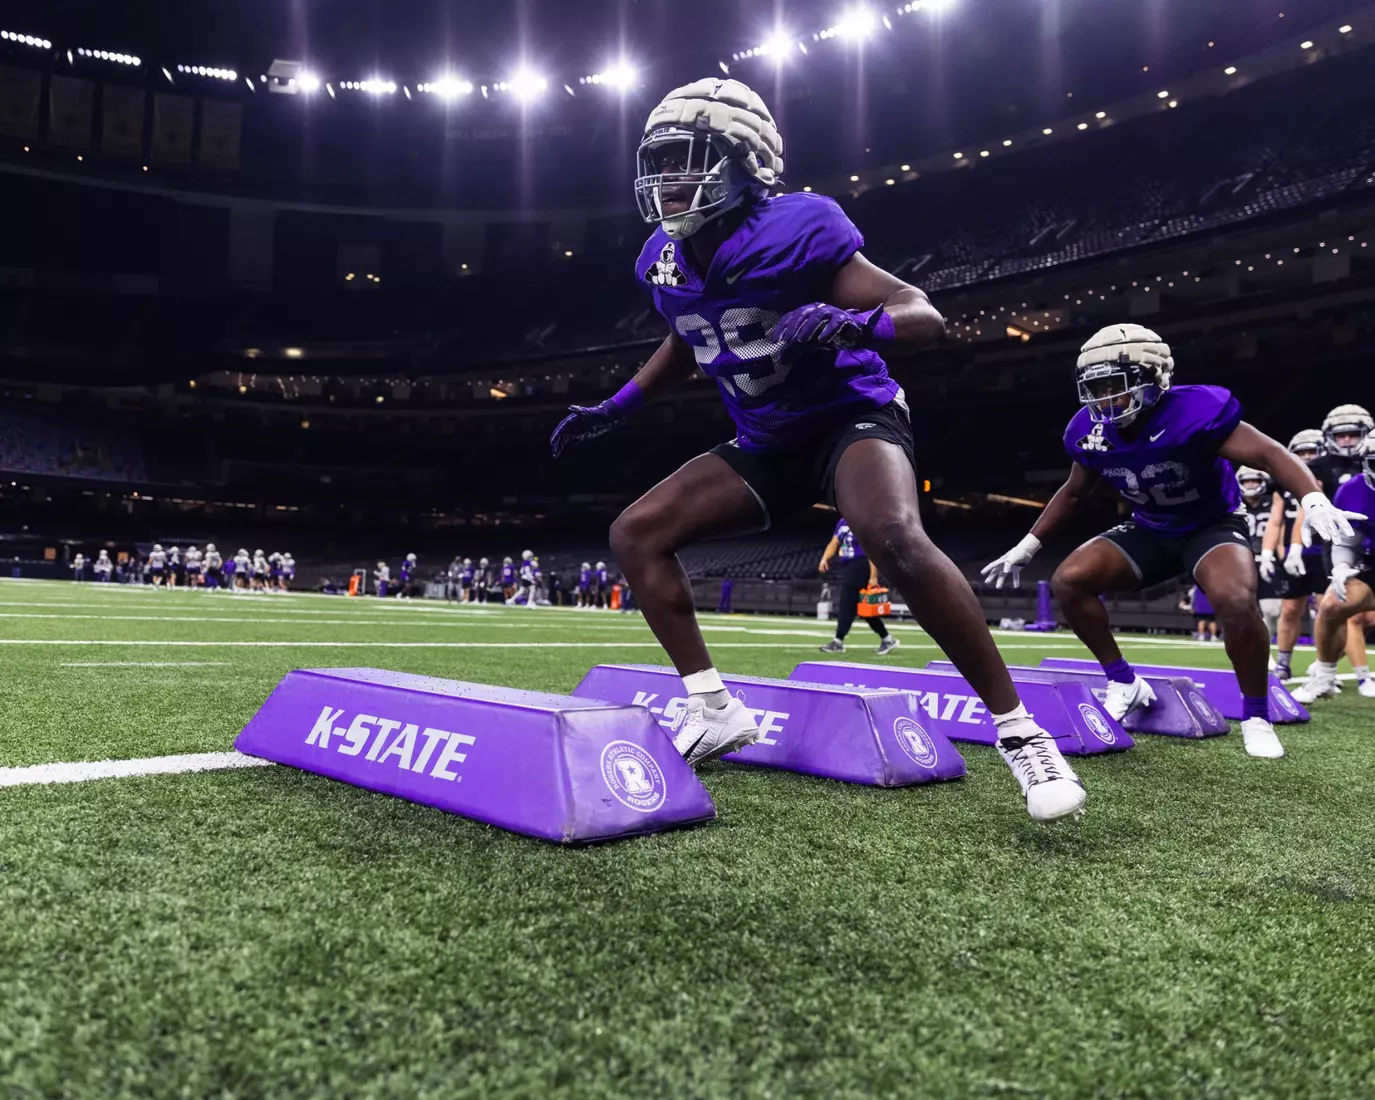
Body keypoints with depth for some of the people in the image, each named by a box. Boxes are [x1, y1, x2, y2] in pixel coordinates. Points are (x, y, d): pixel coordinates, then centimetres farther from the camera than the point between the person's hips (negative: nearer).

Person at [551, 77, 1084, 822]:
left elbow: (926, 319, -21)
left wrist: (851, 324, -42)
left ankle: (1018, 730, -22)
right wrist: (616, 407, 17)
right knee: (635, 535, -4)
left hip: (850, 417, -7)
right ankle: (712, 709, 0)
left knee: (894, 538, -37)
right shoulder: (666, 261, -1)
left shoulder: (793, 235, -21)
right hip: (767, 444, 7)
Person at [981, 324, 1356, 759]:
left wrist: (1314, 501, -46)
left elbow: (1271, 454, -27)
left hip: (1212, 526, -5)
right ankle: (1124, 683, 1)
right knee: (1068, 581, -15)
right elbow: (1072, 493, 6)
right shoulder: (1091, 431, -11)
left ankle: (1256, 717, -9)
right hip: (1150, 531, 5)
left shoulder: (1193, 411, -28)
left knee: (1237, 603, -33)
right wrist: (1026, 547, 6)